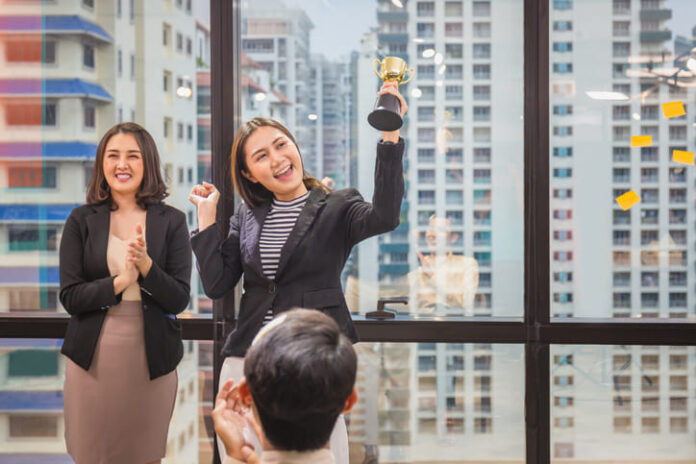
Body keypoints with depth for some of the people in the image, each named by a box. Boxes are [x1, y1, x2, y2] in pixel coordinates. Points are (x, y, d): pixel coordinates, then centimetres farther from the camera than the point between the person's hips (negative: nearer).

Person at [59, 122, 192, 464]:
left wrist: (146, 265, -19)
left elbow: (179, 300, -3)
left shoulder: (171, 221, 2)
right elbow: (70, 297, -2)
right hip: (93, 357, 0)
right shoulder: (82, 220, 3)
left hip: (151, 356, 0)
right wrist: (120, 281, -17)